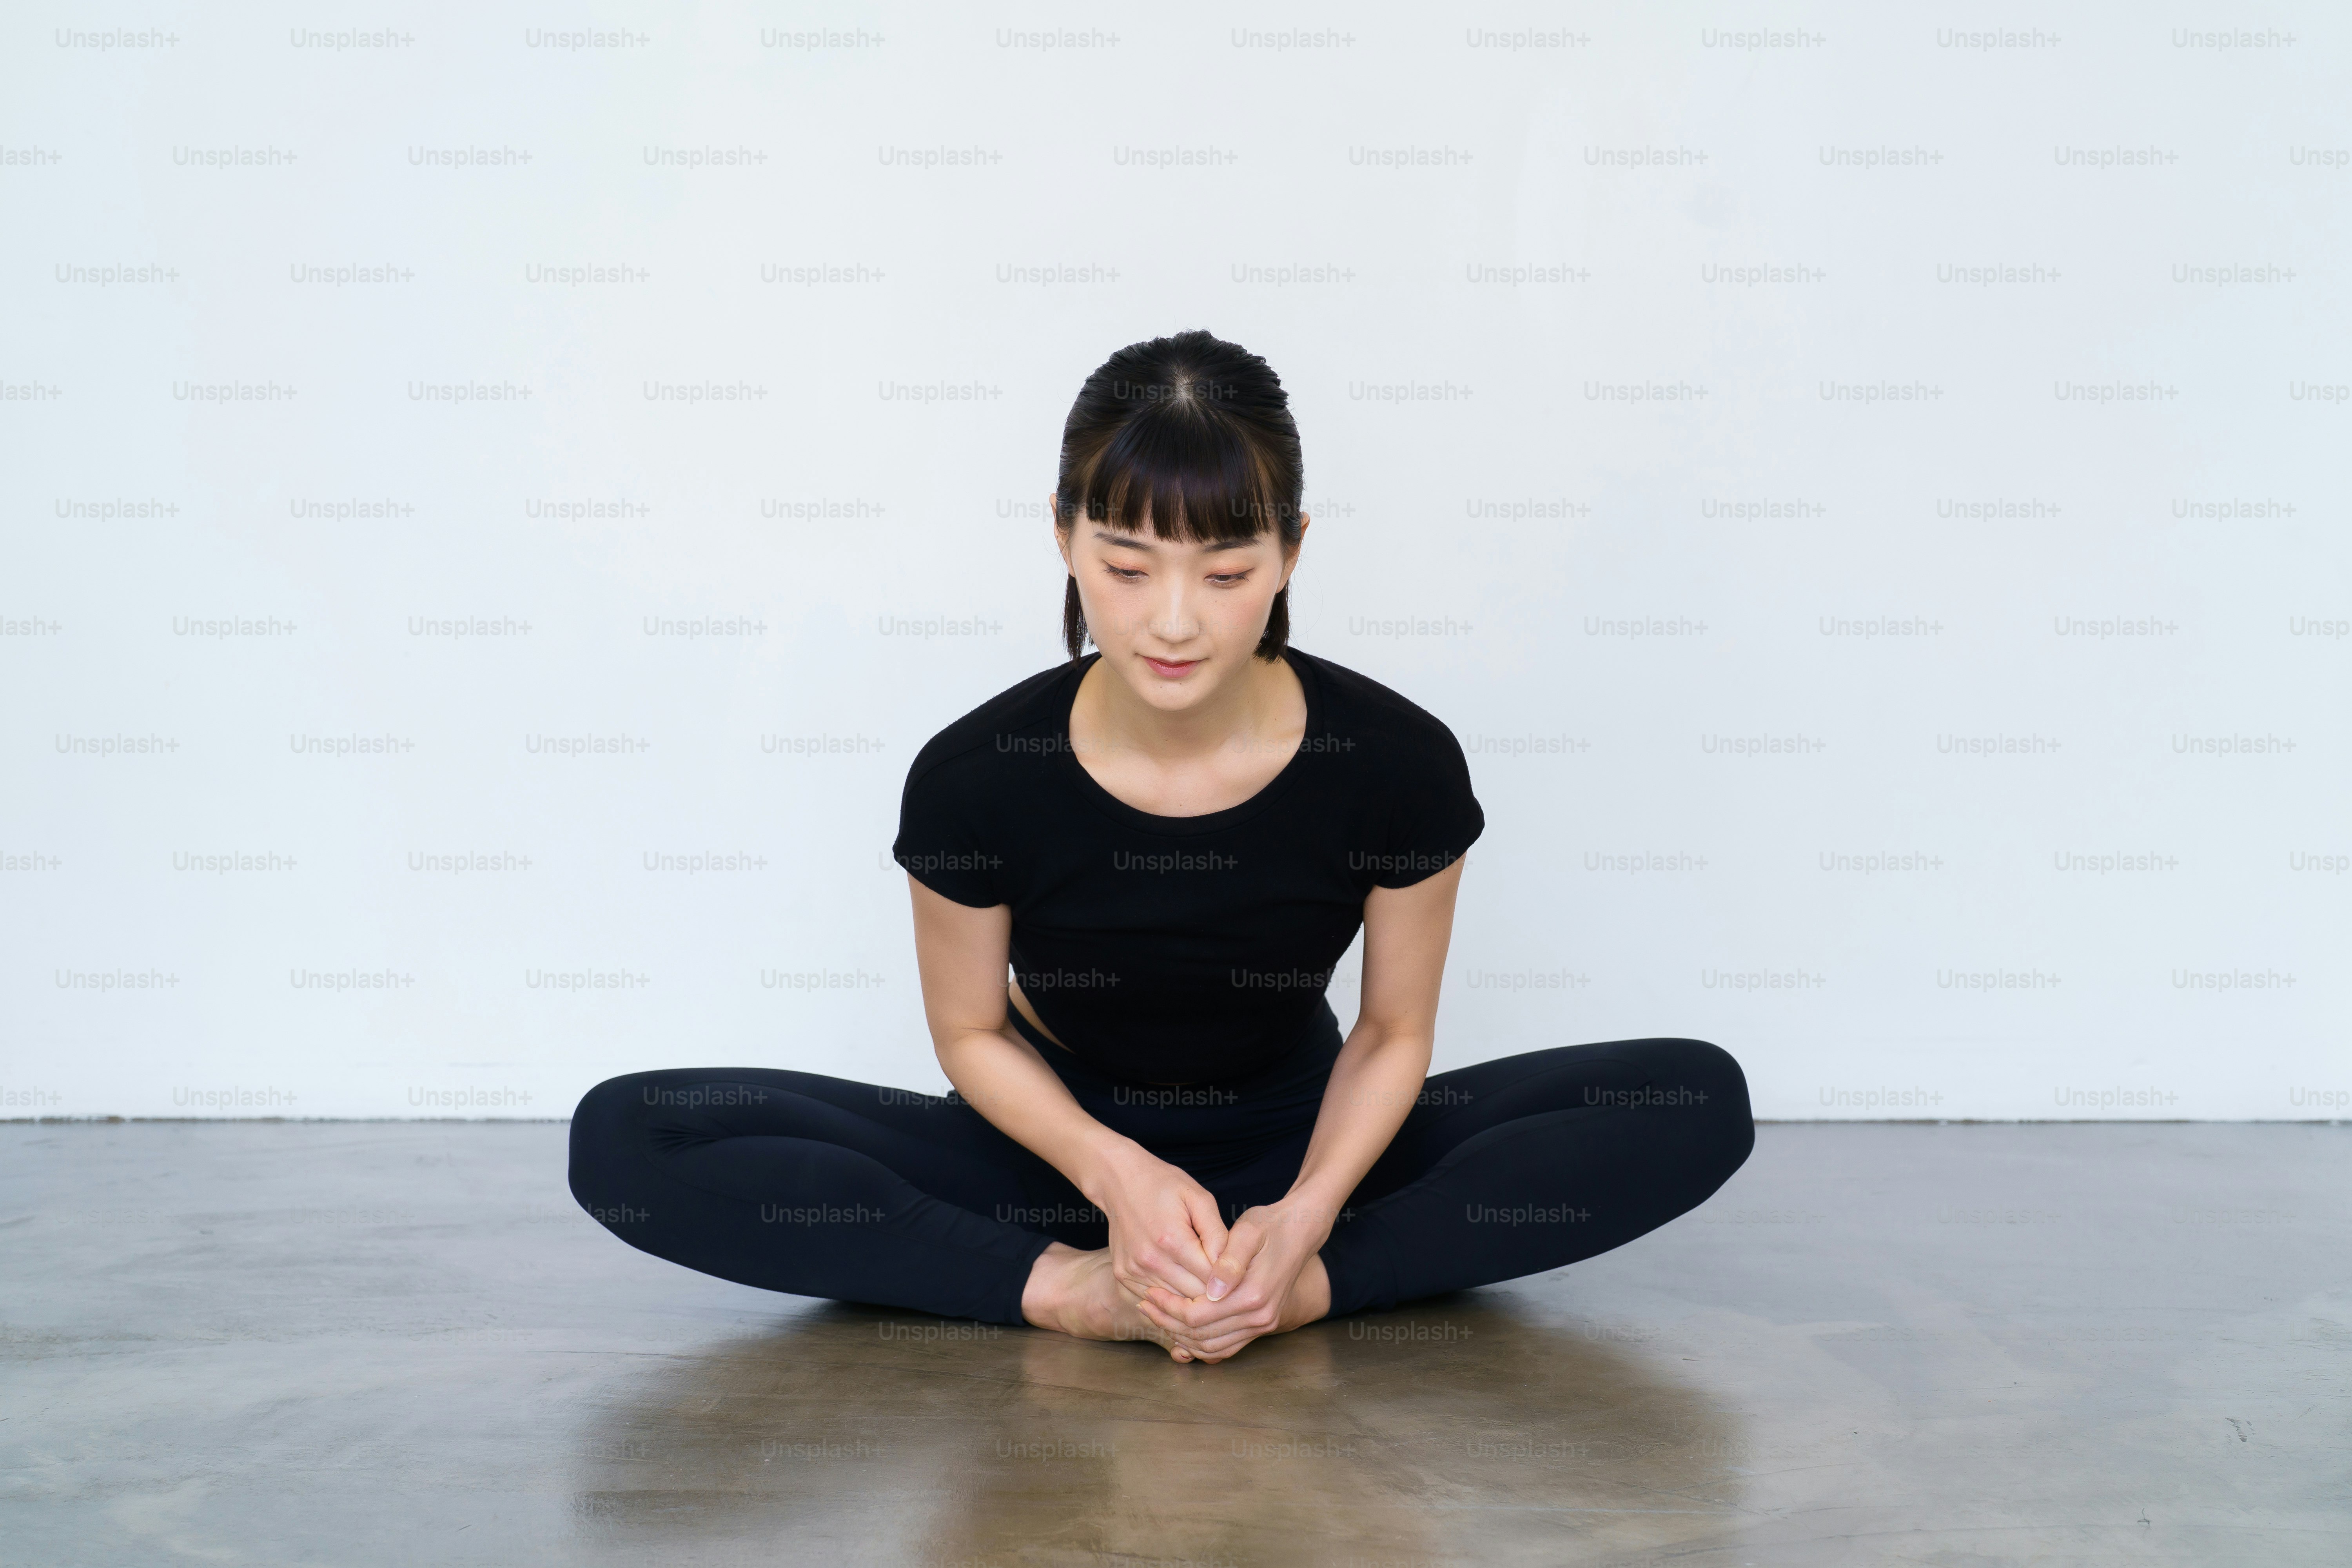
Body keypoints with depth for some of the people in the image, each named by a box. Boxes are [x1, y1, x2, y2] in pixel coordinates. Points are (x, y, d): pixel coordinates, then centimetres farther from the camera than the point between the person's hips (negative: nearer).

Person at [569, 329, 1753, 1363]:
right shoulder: (976, 776, -20)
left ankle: (1309, 1286, -26)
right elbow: (972, 1034, -5)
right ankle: (1066, 1289, -26)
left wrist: (1307, 1214, -25)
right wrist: (1113, 1171, -24)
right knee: (627, 1141, -23)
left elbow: (1392, 1033, -7)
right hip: (1065, 1142, 0)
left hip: (1296, 1146, 1)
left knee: (1698, 1102, -21)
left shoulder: (1399, 764, -20)